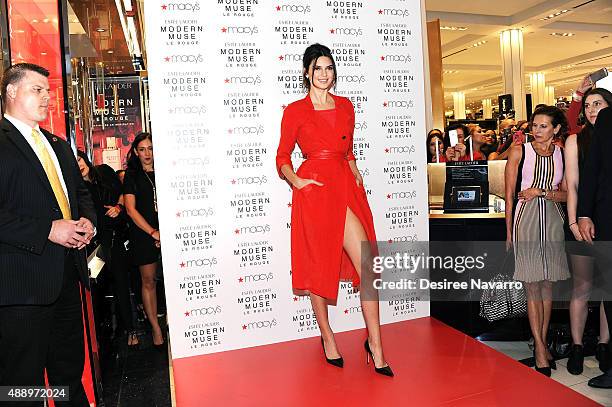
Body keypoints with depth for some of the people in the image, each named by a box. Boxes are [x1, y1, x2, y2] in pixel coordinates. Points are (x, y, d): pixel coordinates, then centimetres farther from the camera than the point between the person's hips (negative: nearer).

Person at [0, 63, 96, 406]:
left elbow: (81, 192, 23)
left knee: (71, 368, 20)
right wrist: (48, 230, -20)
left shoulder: (59, 145, 18)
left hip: (68, 274, 7)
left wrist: (88, 221, 3)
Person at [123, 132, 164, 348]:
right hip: (143, 234, -1)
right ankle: (156, 328, 13)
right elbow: (131, 209, -1)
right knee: (149, 281, 4)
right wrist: (152, 232, -10)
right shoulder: (132, 176, 6)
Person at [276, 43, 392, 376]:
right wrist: (295, 181, -12)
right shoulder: (295, 111, 3)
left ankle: (375, 345, 5)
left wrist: (358, 179, 9)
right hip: (315, 190, -3)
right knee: (318, 267, 7)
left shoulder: (346, 106, 15)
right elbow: (282, 158, 5)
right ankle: (327, 336, 26)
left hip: (346, 187, 4)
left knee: (366, 264, -6)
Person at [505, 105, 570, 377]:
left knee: (548, 284, 10)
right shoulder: (519, 151, 1)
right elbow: (510, 194, 1)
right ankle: (540, 348, 6)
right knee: (533, 286, -1)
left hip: (553, 221, 3)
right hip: (526, 220, -3)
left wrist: (541, 192, -11)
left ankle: (543, 341, 23)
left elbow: (566, 194, 9)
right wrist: (509, 232, -1)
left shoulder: (562, 154, 9)